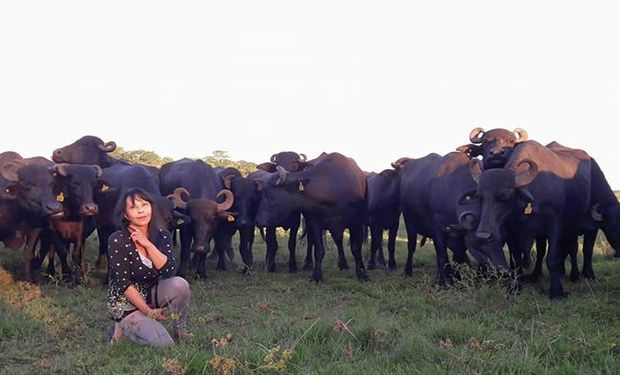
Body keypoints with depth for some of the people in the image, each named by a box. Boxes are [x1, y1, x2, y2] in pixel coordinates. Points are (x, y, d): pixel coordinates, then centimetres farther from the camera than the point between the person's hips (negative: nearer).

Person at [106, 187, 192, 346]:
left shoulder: (163, 235, -2)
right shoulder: (117, 240, -17)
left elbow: (168, 270, -16)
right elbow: (123, 283, -18)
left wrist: (147, 244, -22)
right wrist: (149, 311, -20)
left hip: (152, 294, 5)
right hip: (127, 302, -5)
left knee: (180, 284, -26)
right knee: (163, 343, -22)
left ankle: (181, 331, -4)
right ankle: (125, 327, 5)